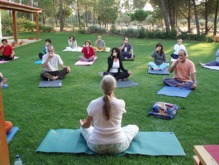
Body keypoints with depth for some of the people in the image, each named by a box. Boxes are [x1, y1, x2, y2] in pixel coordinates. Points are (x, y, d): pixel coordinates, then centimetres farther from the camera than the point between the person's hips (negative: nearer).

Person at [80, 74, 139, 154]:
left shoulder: (93, 104, -11)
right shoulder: (121, 103, -14)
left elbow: (87, 125, 5)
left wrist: (82, 124, 27)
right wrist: (112, 95, 3)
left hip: (96, 146, 1)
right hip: (118, 146, -1)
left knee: (83, 127, 30)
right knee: (135, 127, 25)